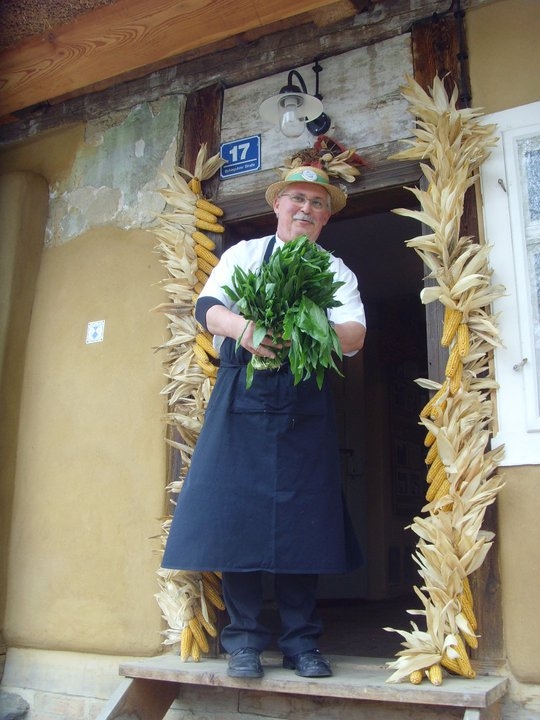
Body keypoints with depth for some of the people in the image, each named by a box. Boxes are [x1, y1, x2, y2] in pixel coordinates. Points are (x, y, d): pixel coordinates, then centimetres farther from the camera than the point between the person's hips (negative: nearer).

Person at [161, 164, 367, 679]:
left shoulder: (336, 271, 14)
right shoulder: (244, 254, 14)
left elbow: (355, 334, -1)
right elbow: (207, 306, 0)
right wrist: (242, 327, -22)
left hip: (305, 403, 1)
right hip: (242, 398, 0)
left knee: (302, 517, 0)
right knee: (237, 508, -5)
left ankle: (301, 641, 12)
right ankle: (244, 638, 7)